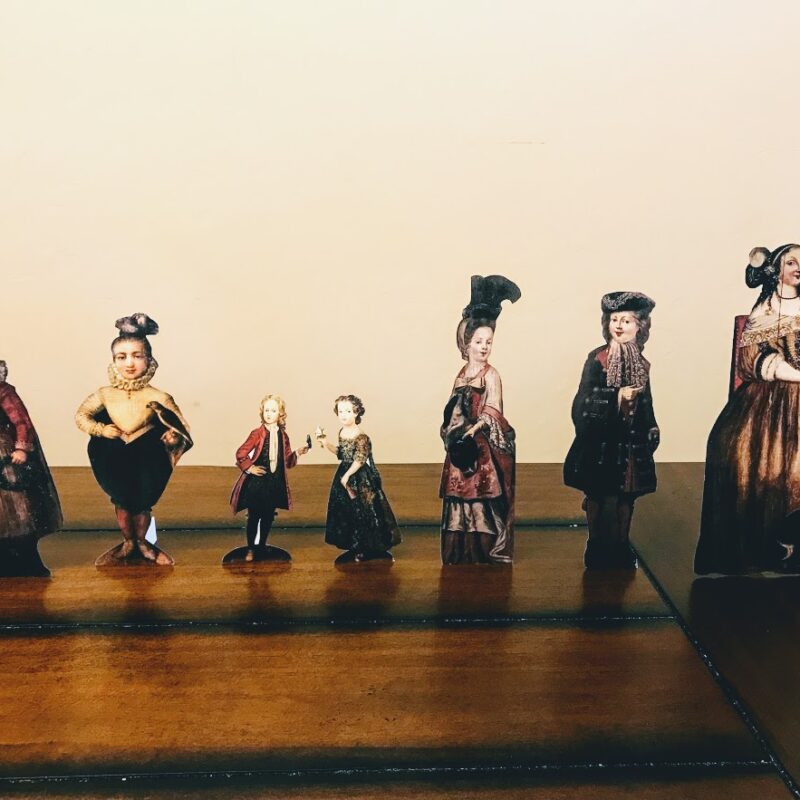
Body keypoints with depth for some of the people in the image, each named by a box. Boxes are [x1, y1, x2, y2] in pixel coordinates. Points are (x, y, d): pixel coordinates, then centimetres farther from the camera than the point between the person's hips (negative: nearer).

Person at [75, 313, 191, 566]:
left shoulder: (156, 397, -17)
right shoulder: (105, 395, -10)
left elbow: (178, 430, -7)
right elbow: (81, 416, 6)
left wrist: (172, 436, -27)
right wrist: (100, 429, -9)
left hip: (147, 459, -1)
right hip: (115, 457, 2)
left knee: (142, 503, 7)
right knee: (121, 502, 8)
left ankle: (141, 543, 35)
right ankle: (128, 543, 34)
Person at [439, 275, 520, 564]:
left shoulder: (491, 374, -8)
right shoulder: (462, 372, 13)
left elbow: (493, 412, -19)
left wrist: (473, 429, -30)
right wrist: (450, 432, 5)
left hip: (483, 449, -7)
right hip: (460, 447, 7)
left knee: (481, 506, -4)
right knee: (459, 503, 11)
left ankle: (485, 556, 5)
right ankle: (460, 558, 21)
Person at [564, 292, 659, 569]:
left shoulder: (641, 362, 5)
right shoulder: (597, 359, -9)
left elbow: (646, 403, 10)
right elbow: (583, 402, -14)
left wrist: (651, 432, 9)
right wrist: (617, 397, -20)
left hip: (631, 442, 4)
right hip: (601, 441, -4)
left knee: (626, 497, 10)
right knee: (599, 497, 6)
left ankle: (621, 547, 24)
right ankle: (597, 547, 20)